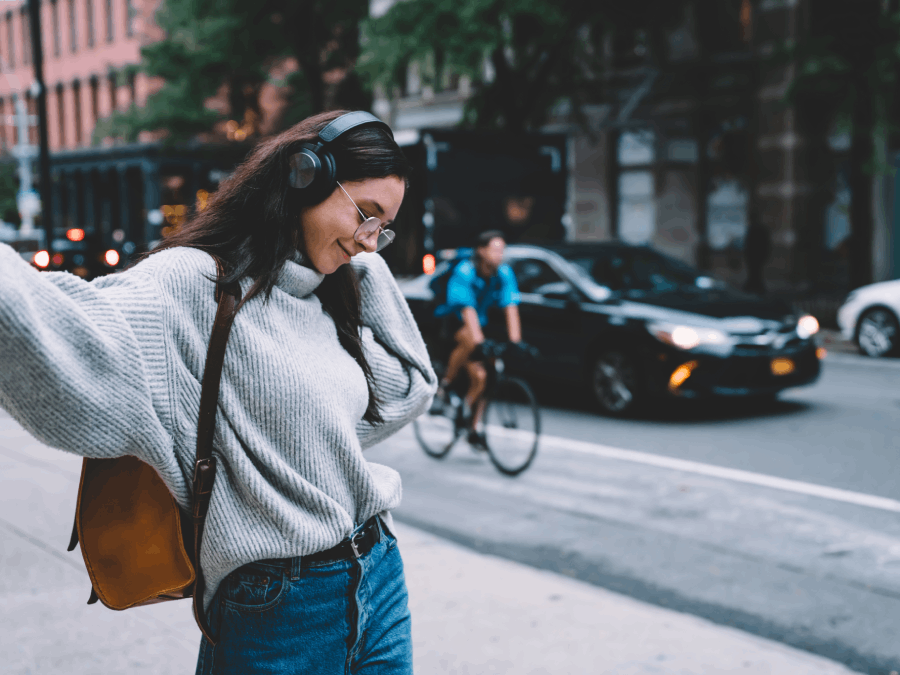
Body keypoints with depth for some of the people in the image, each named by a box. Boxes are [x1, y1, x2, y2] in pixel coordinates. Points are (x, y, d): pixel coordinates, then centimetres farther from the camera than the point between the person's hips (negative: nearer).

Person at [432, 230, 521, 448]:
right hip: (453, 322, -5)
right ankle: (445, 384, -16)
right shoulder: (465, 272, -26)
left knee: (480, 377, -8)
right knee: (469, 340, -38)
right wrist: (480, 340, -43)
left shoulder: (504, 274, -13)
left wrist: (515, 341, -28)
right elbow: (468, 310, -34)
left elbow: (511, 307, -18)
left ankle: (473, 429, 9)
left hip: (480, 323, 5)